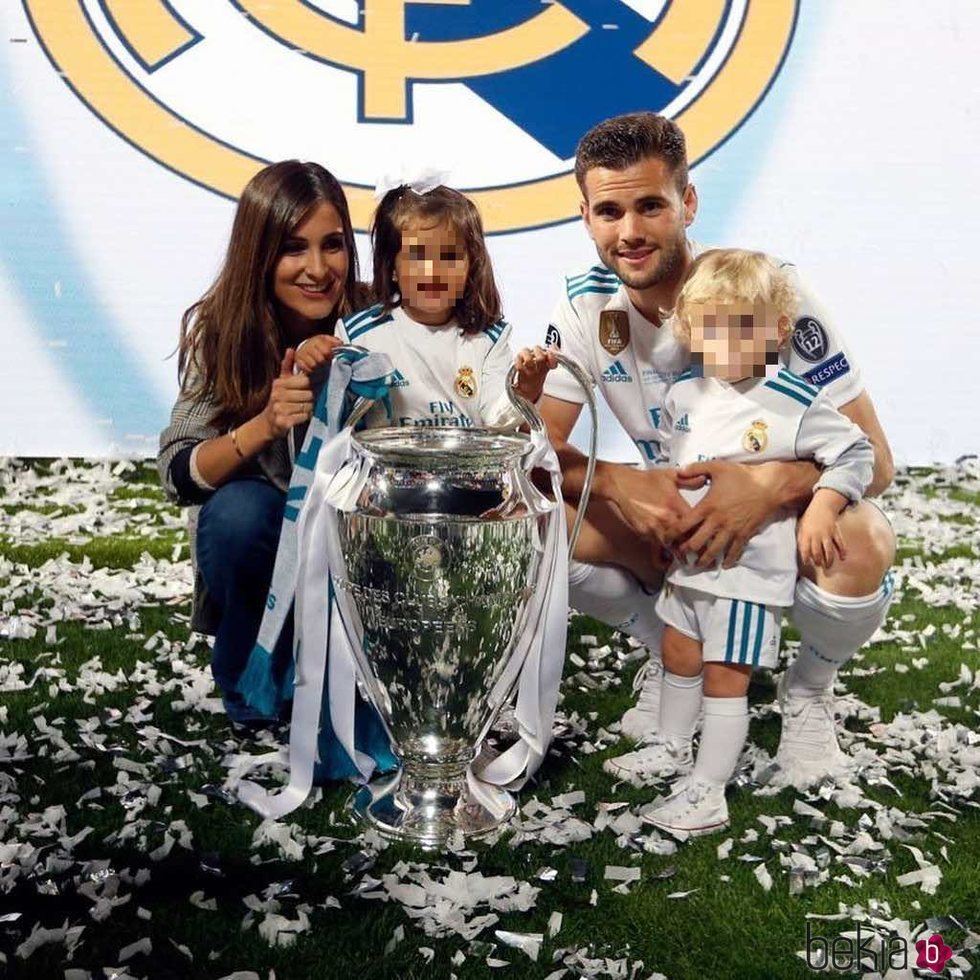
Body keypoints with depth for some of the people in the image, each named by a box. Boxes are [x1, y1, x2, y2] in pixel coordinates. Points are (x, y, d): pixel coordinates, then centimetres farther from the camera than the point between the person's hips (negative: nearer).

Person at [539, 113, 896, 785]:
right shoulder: (586, 304, -13)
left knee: (862, 547, -36)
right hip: (669, 507, 3)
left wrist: (773, 483, -45)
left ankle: (809, 691, 0)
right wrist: (617, 484, -34)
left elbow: (872, 457, -24)